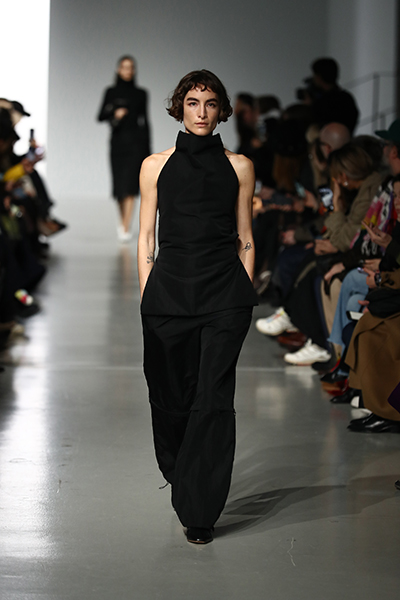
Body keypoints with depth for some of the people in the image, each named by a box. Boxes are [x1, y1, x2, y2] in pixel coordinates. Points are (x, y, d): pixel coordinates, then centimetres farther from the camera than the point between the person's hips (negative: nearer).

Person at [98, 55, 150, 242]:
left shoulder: (140, 94, 7)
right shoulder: (111, 92, 6)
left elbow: (145, 121, 8)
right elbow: (100, 116, -1)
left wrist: (148, 150, 5)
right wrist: (114, 114, -23)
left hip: (136, 143, -1)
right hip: (118, 142, 1)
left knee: (130, 184, -14)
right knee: (119, 185, 7)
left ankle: (126, 229, -17)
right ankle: (123, 222, 31)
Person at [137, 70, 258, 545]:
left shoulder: (238, 166, 8)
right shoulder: (156, 165, 8)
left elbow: (244, 237, 10)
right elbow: (146, 236, 9)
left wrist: (245, 293, 4)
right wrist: (146, 294, 3)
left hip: (224, 291, -1)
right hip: (169, 288, 1)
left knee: (213, 398, -7)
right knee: (170, 394, 7)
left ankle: (199, 511, -1)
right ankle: (179, 475, 36)